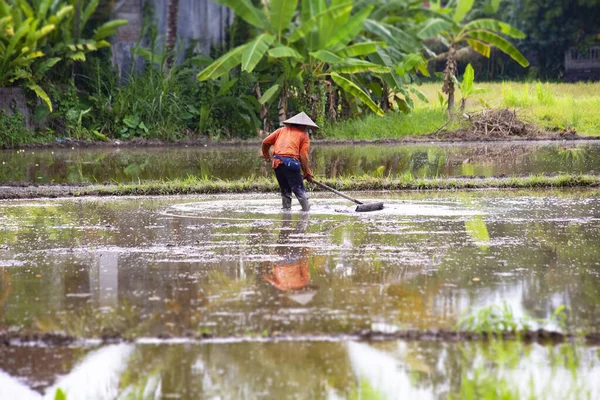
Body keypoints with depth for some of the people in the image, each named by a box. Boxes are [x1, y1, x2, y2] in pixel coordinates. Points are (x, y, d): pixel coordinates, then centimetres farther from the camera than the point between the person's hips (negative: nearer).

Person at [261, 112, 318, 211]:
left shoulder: (282, 130, 23)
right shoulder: (304, 136, 11)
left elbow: (265, 142, 20)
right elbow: (303, 156, 2)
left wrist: (266, 156, 37)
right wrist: (307, 173, 7)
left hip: (277, 163, 5)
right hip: (291, 161, -4)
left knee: (285, 190, 16)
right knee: (299, 190, -4)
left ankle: (286, 208, 14)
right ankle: (306, 209, -10)